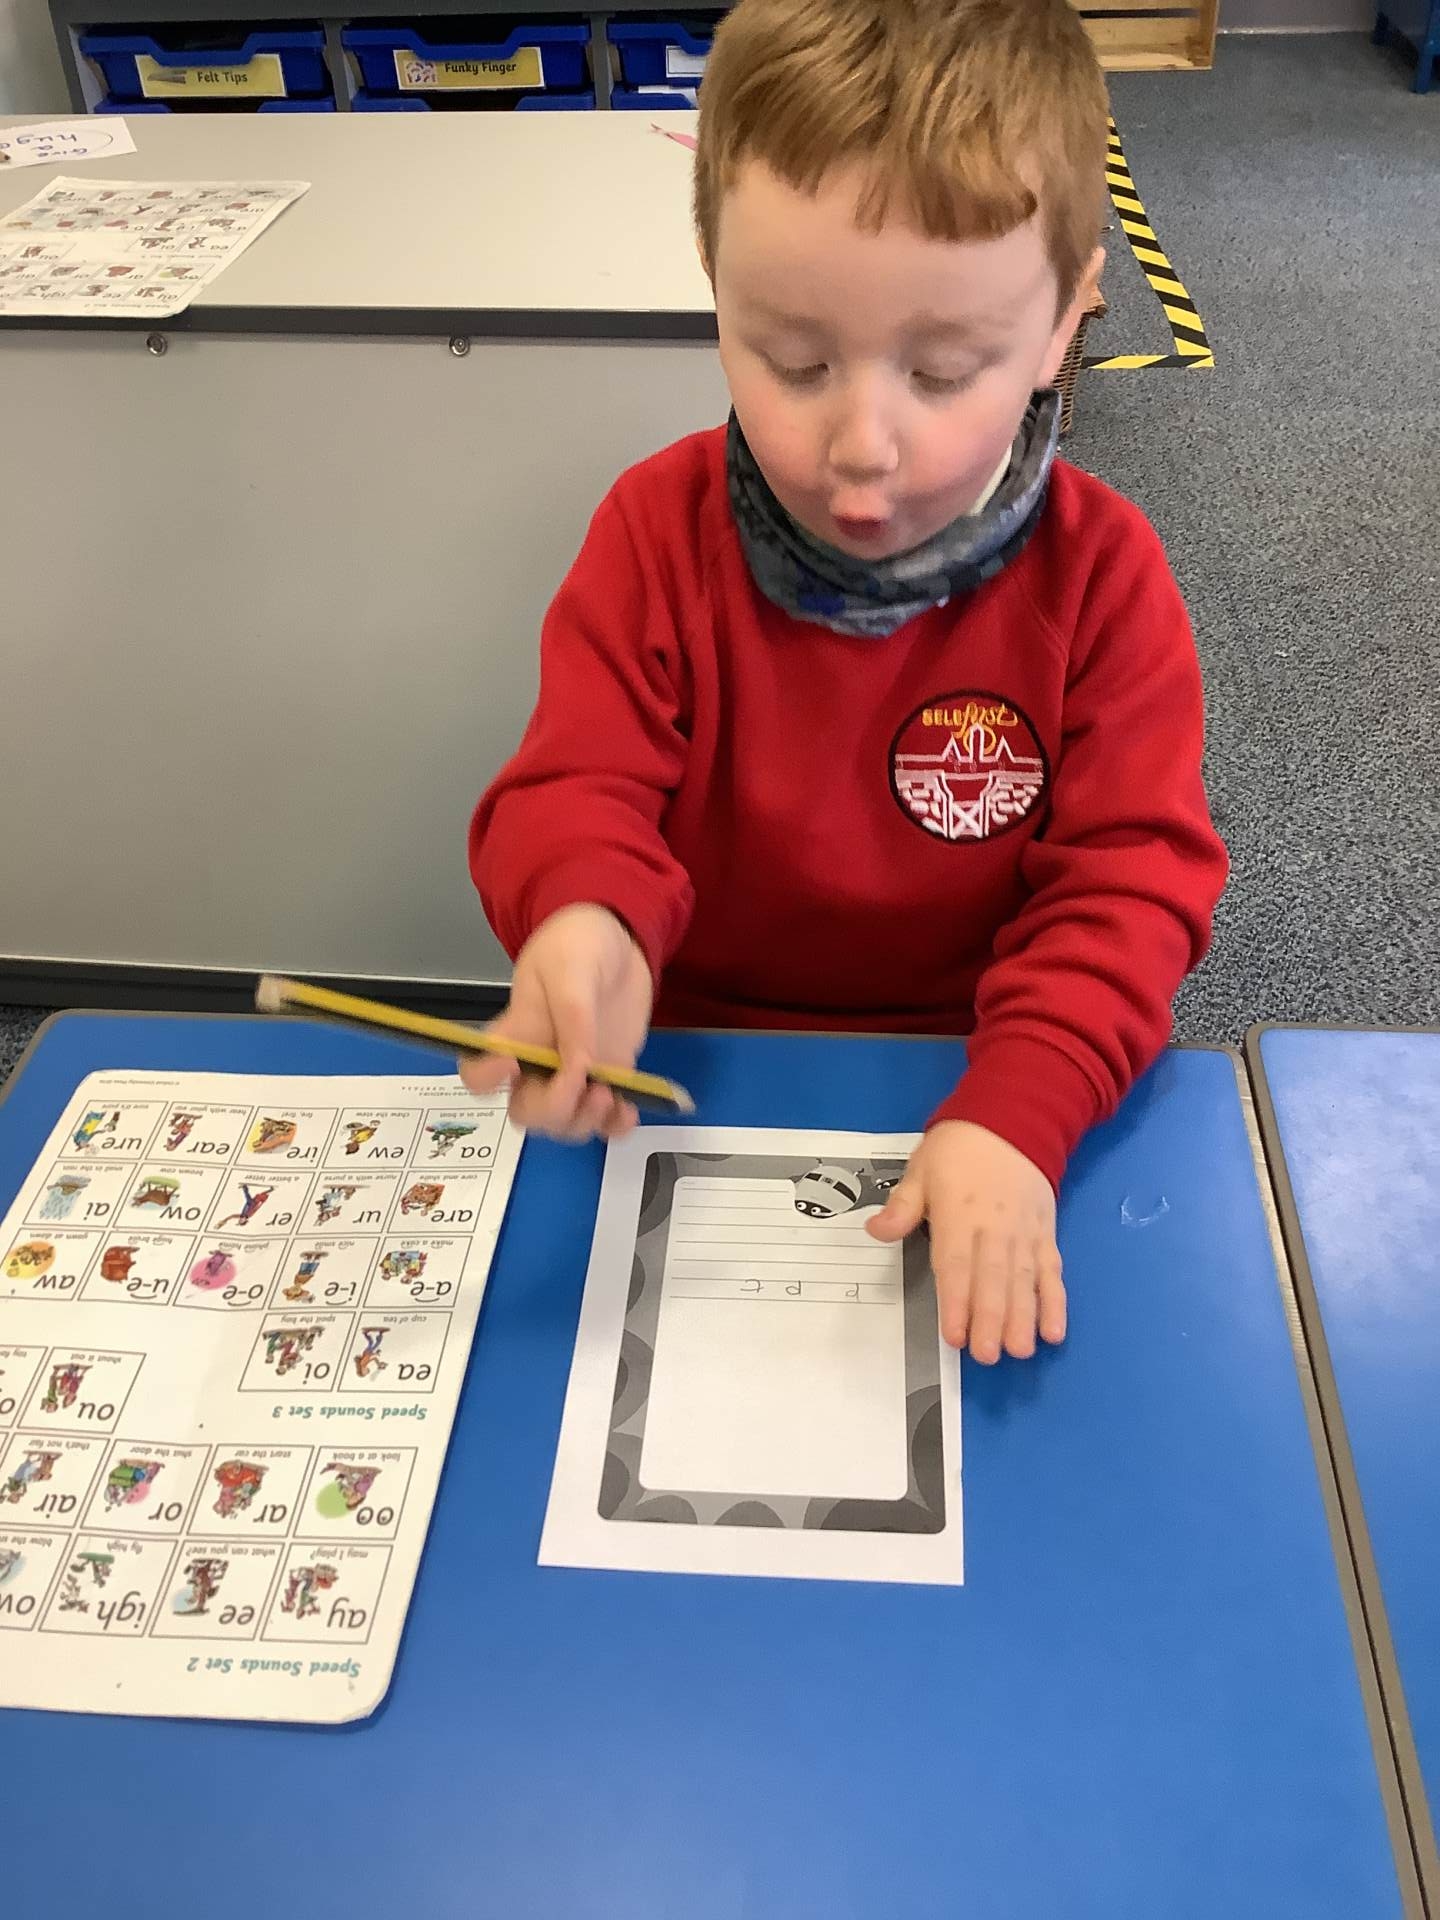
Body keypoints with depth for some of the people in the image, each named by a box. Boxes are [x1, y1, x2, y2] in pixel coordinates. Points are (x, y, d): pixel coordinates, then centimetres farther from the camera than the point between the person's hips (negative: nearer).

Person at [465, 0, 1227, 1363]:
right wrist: (584, 918, -39)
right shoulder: (658, 533, -10)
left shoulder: (1099, 574, -11)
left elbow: (1132, 877, -13)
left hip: (967, 1084, 0)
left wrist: (1016, 1112, -30)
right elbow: (578, 789, -13)